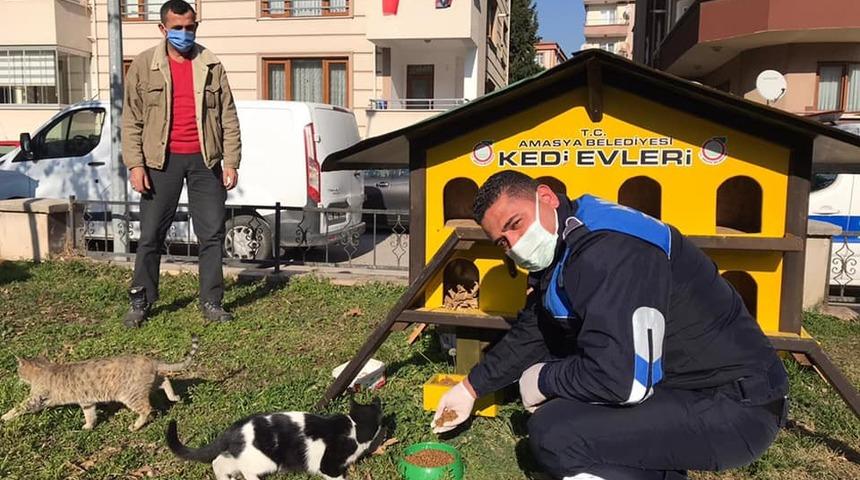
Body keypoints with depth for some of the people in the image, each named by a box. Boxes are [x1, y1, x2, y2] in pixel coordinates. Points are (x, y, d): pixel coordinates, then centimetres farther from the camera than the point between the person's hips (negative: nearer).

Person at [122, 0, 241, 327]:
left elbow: (228, 118, 6)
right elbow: (131, 120, 2)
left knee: (212, 234, 3)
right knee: (151, 235, 4)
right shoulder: (143, 65, 4)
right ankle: (141, 301, 20)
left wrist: (231, 161, -1)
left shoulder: (212, 66, 7)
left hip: (205, 160, 1)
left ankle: (211, 302, 15)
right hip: (161, 161, -1)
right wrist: (135, 164, -7)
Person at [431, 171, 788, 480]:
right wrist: (471, 388, 23)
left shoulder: (608, 249, -25)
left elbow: (618, 379, -30)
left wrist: (543, 380, -12)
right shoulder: (557, 251, 7)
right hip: (677, 382, 10)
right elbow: (529, 336, 20)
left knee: (552, 433, -24)